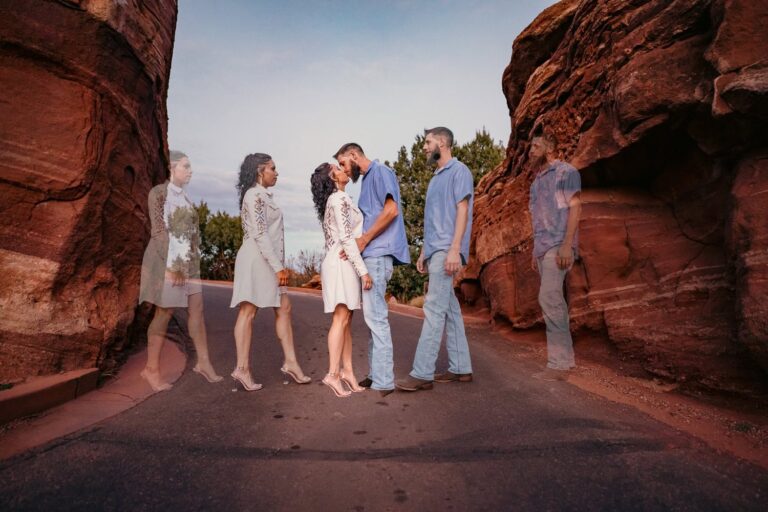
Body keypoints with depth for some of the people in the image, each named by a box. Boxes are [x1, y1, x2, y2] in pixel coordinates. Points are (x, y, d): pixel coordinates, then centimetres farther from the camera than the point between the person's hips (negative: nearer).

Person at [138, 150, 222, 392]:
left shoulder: (184, 197, 14)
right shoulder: (158, 193, -6)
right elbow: (158, 231, -13)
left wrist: (192, 262, 7)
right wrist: (172, 265, -17)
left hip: (188, 261, 7)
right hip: (166, 260, -6)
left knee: (197, 309, 3)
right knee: (164, 313, -2)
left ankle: (204, 362, 10)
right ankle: (151, 369, 11)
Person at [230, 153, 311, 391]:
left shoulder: (263, 196, 20)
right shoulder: (255, 195, -8)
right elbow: (260, 234, -17)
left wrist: (279, 265, 16)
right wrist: (278, 266, -18)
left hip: (268, 261, 10)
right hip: (258, 259, -10)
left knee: (284, 309, 7)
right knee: (248, 311, -6)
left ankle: (290, 362, 10)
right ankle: (243, 368, -1)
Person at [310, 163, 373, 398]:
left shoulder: (333, 201, 21)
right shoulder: (340, 199, -8)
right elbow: (346, 237, -17)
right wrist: (363, 270, -18)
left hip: (339, 262, 9)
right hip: (342, 263, -9)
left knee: (346, 320, 6)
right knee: (341, 319, -12)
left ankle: (347, 370, 8)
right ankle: (333, 374, -12)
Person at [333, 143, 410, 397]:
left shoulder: (380, 171, -3)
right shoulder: (366, 179, 23)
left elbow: (391, 210, -16)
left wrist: (363, 240, -13)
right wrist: (358, 242, 4)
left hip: (378, 253, -10)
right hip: (370, 253, 10)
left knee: (376, 316, -9)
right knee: (373, 316, 11)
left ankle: (383, 381, -3)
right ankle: (376, 373, 18)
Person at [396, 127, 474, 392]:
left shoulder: (459, 171, -2)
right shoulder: (435, 178, 23)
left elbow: (462, 210, -12)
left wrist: (454, 249, -20)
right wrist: (424, 252, 20)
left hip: (446, 250, -9)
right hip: (434, 251, 9)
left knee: (434, 308, -12)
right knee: (449, 308, 9)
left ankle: (422, 373, -10)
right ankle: (460, 368, 15)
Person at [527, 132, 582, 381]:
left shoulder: (566, 172, 0)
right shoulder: (536, 181, 22)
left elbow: (575, 207, -8)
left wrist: (567, 245, -19)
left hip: (558, 245, -8)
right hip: (542, 248, 8)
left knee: (549, 297, -18)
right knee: (554, 300, 6)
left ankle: (558, 363, -14)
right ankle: (566, 358, 11)